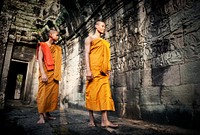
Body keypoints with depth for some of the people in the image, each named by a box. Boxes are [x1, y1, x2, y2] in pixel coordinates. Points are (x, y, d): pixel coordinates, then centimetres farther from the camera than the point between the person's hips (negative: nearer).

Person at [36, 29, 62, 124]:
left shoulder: (57, 48, 20)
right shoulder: (42, 45, 7)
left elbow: (58, 62, 15)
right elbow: (40, 59, -5)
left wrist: (57, 74, 5)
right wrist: (43, 73, -18)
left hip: (54, 73, 5)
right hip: (46, 72, -5)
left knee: (53, 93, 1)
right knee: (43, 93, -9)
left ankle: (47, 114, 8)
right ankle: (41, 116, -8)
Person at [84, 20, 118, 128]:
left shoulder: (105, 42, 23)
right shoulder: (90, 38, 7)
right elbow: (86, 54, -5)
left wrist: (108, 70, 12)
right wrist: (88, 70, -17)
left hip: (103, 71, 6)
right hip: (93, 69, -5)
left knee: (105, 93, -4)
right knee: (92, 93, -3)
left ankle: (105, 120, -4)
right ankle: (91, 120, 6)